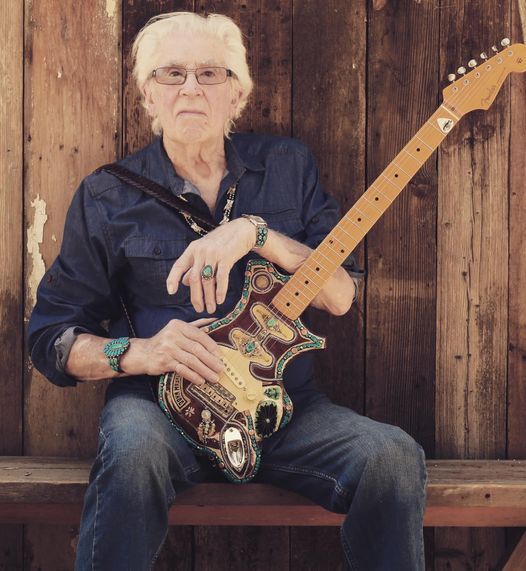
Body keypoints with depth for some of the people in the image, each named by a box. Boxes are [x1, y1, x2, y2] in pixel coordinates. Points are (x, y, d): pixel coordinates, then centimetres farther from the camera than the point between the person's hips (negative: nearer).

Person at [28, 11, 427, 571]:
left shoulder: (287, 166, 9)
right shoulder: (107, 197, 3)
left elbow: (340, 294, 0)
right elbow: (49, 335, 4)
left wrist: (253, 232, -15)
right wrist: (140, 352, -15)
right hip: (161, 403, -2)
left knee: (393, 456, -24)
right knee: (134, 451, -37)